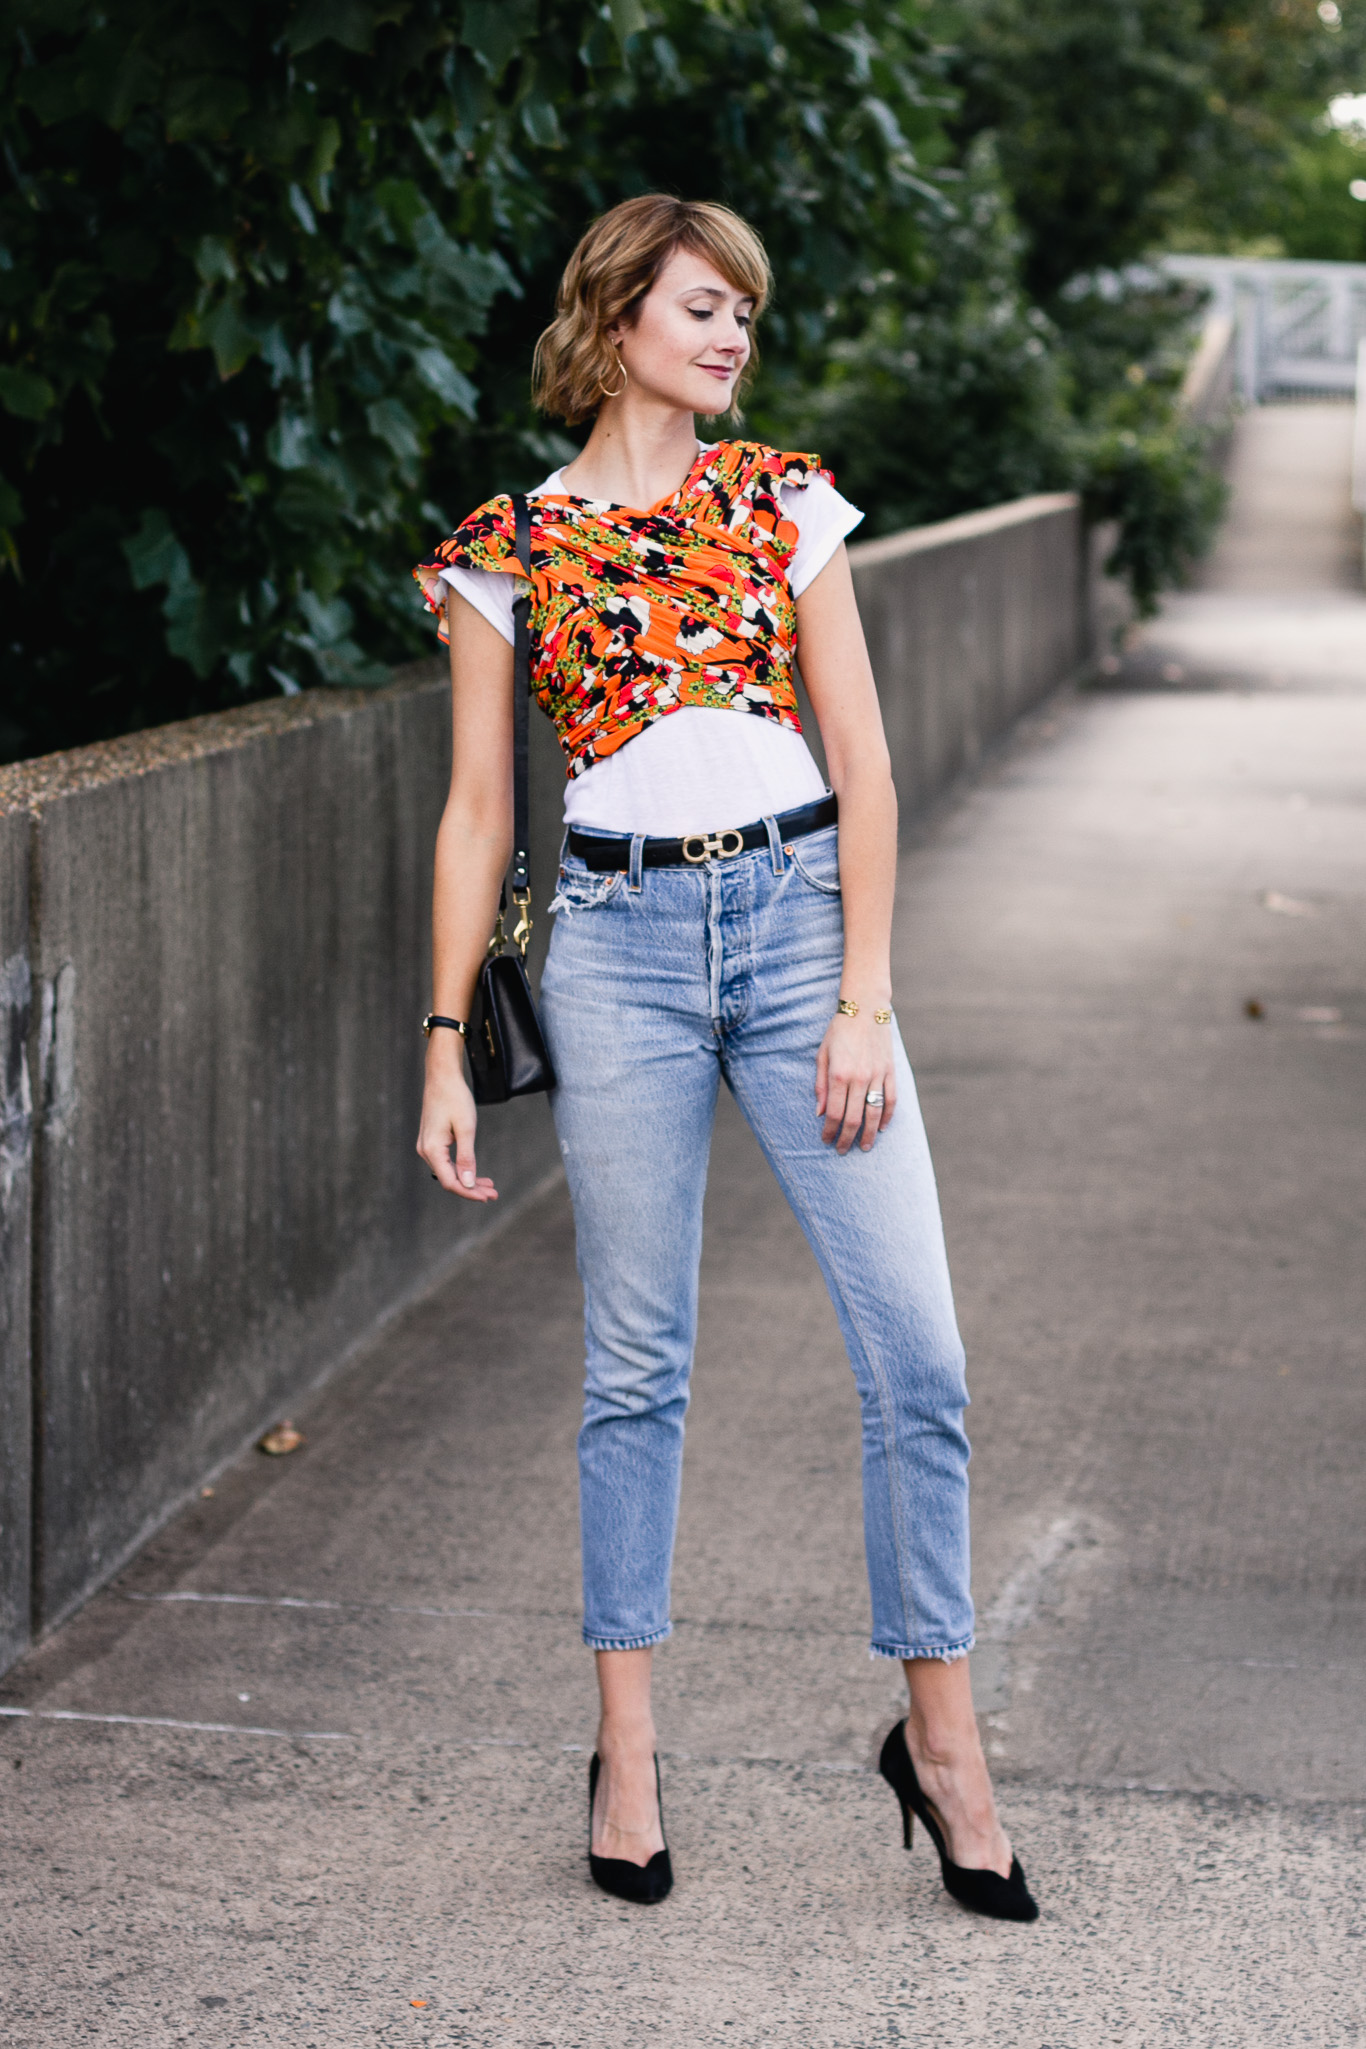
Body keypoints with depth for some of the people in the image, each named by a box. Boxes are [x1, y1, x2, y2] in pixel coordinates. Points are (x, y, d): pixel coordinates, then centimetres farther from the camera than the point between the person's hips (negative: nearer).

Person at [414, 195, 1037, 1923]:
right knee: (636, 1363, 4)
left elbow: (863, 768, 4)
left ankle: (941, 1740, 9)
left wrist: (863, 1000, -4)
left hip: (797, 917, 1)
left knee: (916, 1354, -4)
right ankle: (628, 1751, 17)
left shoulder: (783, 504, 7)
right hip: (621, 940, -1)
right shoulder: (507, 548, 5)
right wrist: (447, 1046, 3)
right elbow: (477, 815, 7)